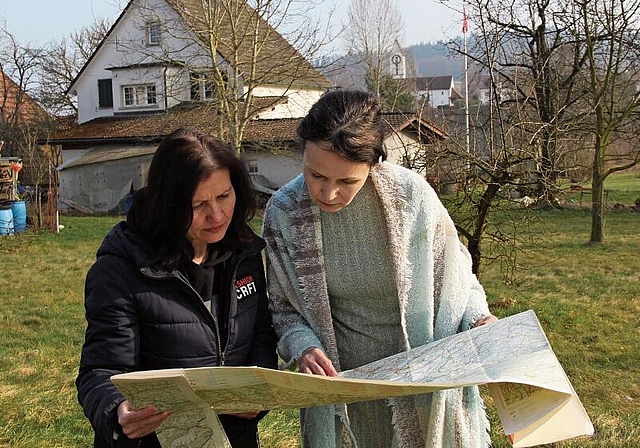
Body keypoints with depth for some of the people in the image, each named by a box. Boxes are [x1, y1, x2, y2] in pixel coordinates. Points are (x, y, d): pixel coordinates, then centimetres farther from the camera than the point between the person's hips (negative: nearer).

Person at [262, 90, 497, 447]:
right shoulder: (284, 212, -13)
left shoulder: (411, 194, -17)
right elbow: (285, 308, -1)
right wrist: (302, 347, -19)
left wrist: (479, 319, -16)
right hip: (344, 385, 1)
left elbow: (454, 272, 0)